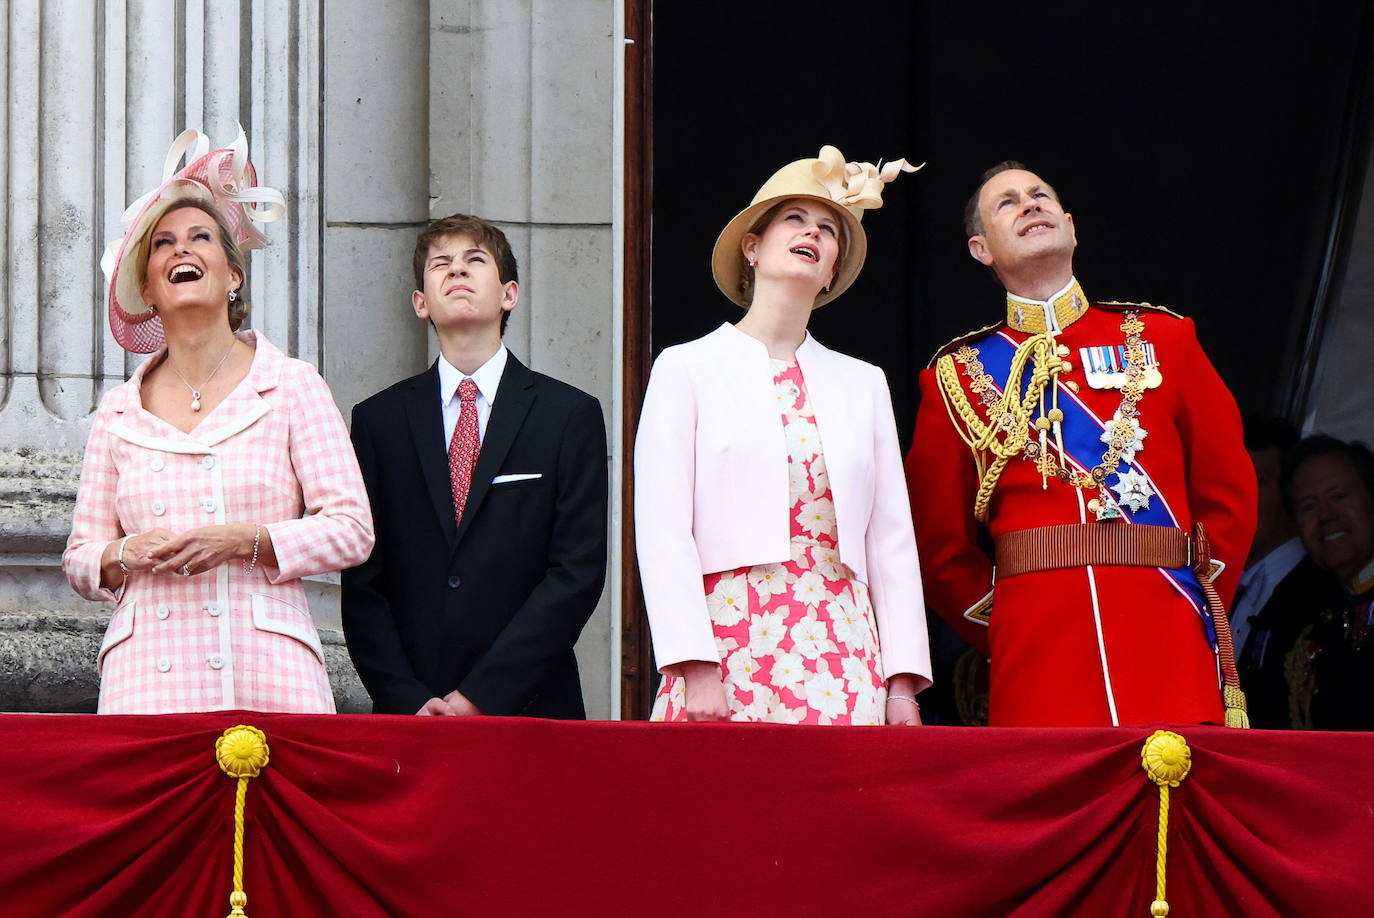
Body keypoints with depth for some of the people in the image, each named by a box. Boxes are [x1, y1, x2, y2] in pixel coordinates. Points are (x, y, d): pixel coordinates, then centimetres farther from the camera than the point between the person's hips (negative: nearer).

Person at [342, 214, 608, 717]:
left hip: (529, 712, -1)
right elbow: (361, 585, 6)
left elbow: (578, 572, -4)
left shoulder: (571, 416, 4)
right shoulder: (379, 420, 10)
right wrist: (408, 700, -9)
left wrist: (482, 696, -11)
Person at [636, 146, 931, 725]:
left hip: (841, 661, 3)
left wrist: (903, 684, 5)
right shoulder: (689, 368, 7)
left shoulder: (862, 383, 18)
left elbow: (892, 540, 14)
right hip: (730, 650, -3)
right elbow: (661, 531, -2)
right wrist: (696, 670, -12)